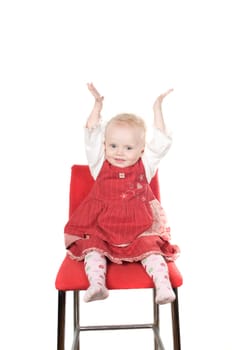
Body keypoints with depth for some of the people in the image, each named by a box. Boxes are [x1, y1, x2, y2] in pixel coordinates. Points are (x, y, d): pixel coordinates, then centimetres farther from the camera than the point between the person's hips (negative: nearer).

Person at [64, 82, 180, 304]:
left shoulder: (145, 167, 6)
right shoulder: (100, 165, 5)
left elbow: (161, 142, 4)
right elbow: (92, 136, 1)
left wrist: (157, 109, 5)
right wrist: (97, 105, -2)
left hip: (139, 230, 0)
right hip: (101, 230, 1)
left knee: (150, 247, -21)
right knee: (92, 247, -22)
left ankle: (163, 286, -27)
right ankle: (96, 284, -34)